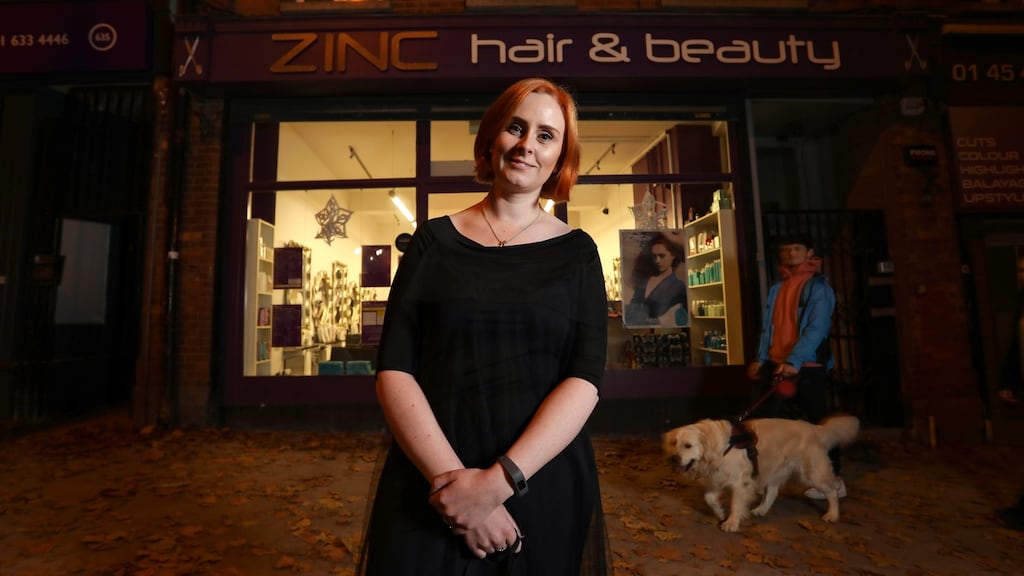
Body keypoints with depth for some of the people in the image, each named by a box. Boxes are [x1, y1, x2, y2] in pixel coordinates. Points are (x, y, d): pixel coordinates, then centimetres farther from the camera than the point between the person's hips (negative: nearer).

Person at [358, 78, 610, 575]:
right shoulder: (434, 240, 0)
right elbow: (393, 370, -6)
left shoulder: (576, 252, 0)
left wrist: (500, 479, -19)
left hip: (544, 491, 1)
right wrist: (450, 475, -18)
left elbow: (586, 379, -9)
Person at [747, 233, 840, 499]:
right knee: (764, 422, 9)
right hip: (776, 365, 6)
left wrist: (794, 361, -28)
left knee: (818, 423, 6)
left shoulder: (819, 286, -6)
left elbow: (817, 328, -17)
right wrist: (761, 358, 5)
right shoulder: (776, 288, 14)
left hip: (808, 367, -6)